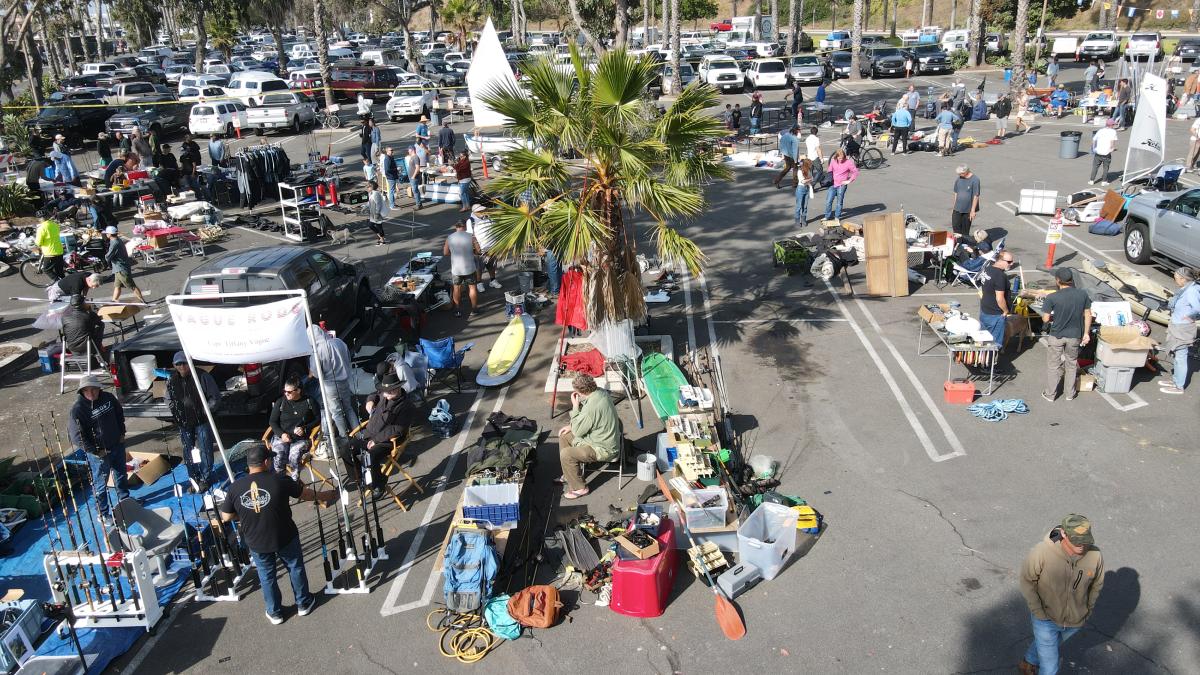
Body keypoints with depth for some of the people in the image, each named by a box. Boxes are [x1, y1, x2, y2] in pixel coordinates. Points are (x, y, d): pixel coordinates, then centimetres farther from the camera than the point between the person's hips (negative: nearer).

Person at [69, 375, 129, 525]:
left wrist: (122, 433, 8)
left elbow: (119, 413, 14)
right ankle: (102, 513, 21)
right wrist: (94, 451, -20)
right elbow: (76, 436, -20)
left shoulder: (108, 398, -5)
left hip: (117, 445, 6)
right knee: (100, 483, 5)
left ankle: (124, 500, 46)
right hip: (99, 453, -6)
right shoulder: (78, 409, -21)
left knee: (121, 475, 24)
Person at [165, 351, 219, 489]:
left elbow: (215, 396, -5)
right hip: (184, 423, 4)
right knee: (188, 452, 12)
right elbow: (168, 400, 16)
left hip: (202, 421, -4)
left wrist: (205, 410, -12)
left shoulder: (202, 376, -13)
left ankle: (205, 479, 18)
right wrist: (175, 412, 1)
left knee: (205, 450, 2)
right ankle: (194, 479, 26)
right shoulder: (172, 380, 0)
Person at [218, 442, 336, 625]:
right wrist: (324, 496, 16)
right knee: (295, 568, 21)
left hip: (256, 542, 2)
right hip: (285, 537, -2)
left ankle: (274, 613, 34)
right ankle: (303, 604, 36)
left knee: (266, 576, 21)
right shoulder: (280, 480, -18)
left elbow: (226, 517, -1)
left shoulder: (235, 487, -12)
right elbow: (305, 494, -2)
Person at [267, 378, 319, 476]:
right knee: (279, 457, -30)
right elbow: (273, 422, 10)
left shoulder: (309, 402, 7)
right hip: (282, 437, 1)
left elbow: (318, 419, 9)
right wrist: (282, 434, -8)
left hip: (301, 439, -1)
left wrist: (305, 429, -7)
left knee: (294, 456, -31)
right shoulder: (280, 403, 10)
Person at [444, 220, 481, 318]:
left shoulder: (449, 238, -4)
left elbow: (445, 252, 4)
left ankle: (458, 310, 19)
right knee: (472, 287, 11)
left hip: (456, 268, 2)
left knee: (457, 288, 15)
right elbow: (479, 251, -9)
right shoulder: (471, 236, -10)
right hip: (469, 268, -1)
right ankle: (473, 310, 16)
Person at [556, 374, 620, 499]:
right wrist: (571, 426, 7)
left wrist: (575, 406, -16)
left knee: (565, 454, -18)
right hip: (604, 437, 10)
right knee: (563, 436, 15)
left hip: (604, 449, -10)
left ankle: (579, 488, 1)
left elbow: (577, 431, -20)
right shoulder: (600, 392, -4)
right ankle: (569, 474, 30)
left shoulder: (592, 407, -33)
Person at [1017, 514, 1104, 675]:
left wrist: (1088, 610, 4)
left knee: (1049, 643, 31)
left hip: (1075, 620, 4)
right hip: (1046, 617, -4)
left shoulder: (1094, 555, -23)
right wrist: (1037, 612, -18)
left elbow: (1096, 583, -2)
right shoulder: (1042, 552, -33)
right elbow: (1027, 579, -18)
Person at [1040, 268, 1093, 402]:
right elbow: (1088, 315, -1)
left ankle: (1050, 394, 25)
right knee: (1072, 364, 21)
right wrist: (1086, 333, 9)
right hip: (1074, 336, 3)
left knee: (1053, 366, 13)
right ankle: (1070, 393, 32)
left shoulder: (1052, 298, -19)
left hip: (1056, 336, -3)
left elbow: (1045, 319, -14)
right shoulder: (1083, 295, -8)